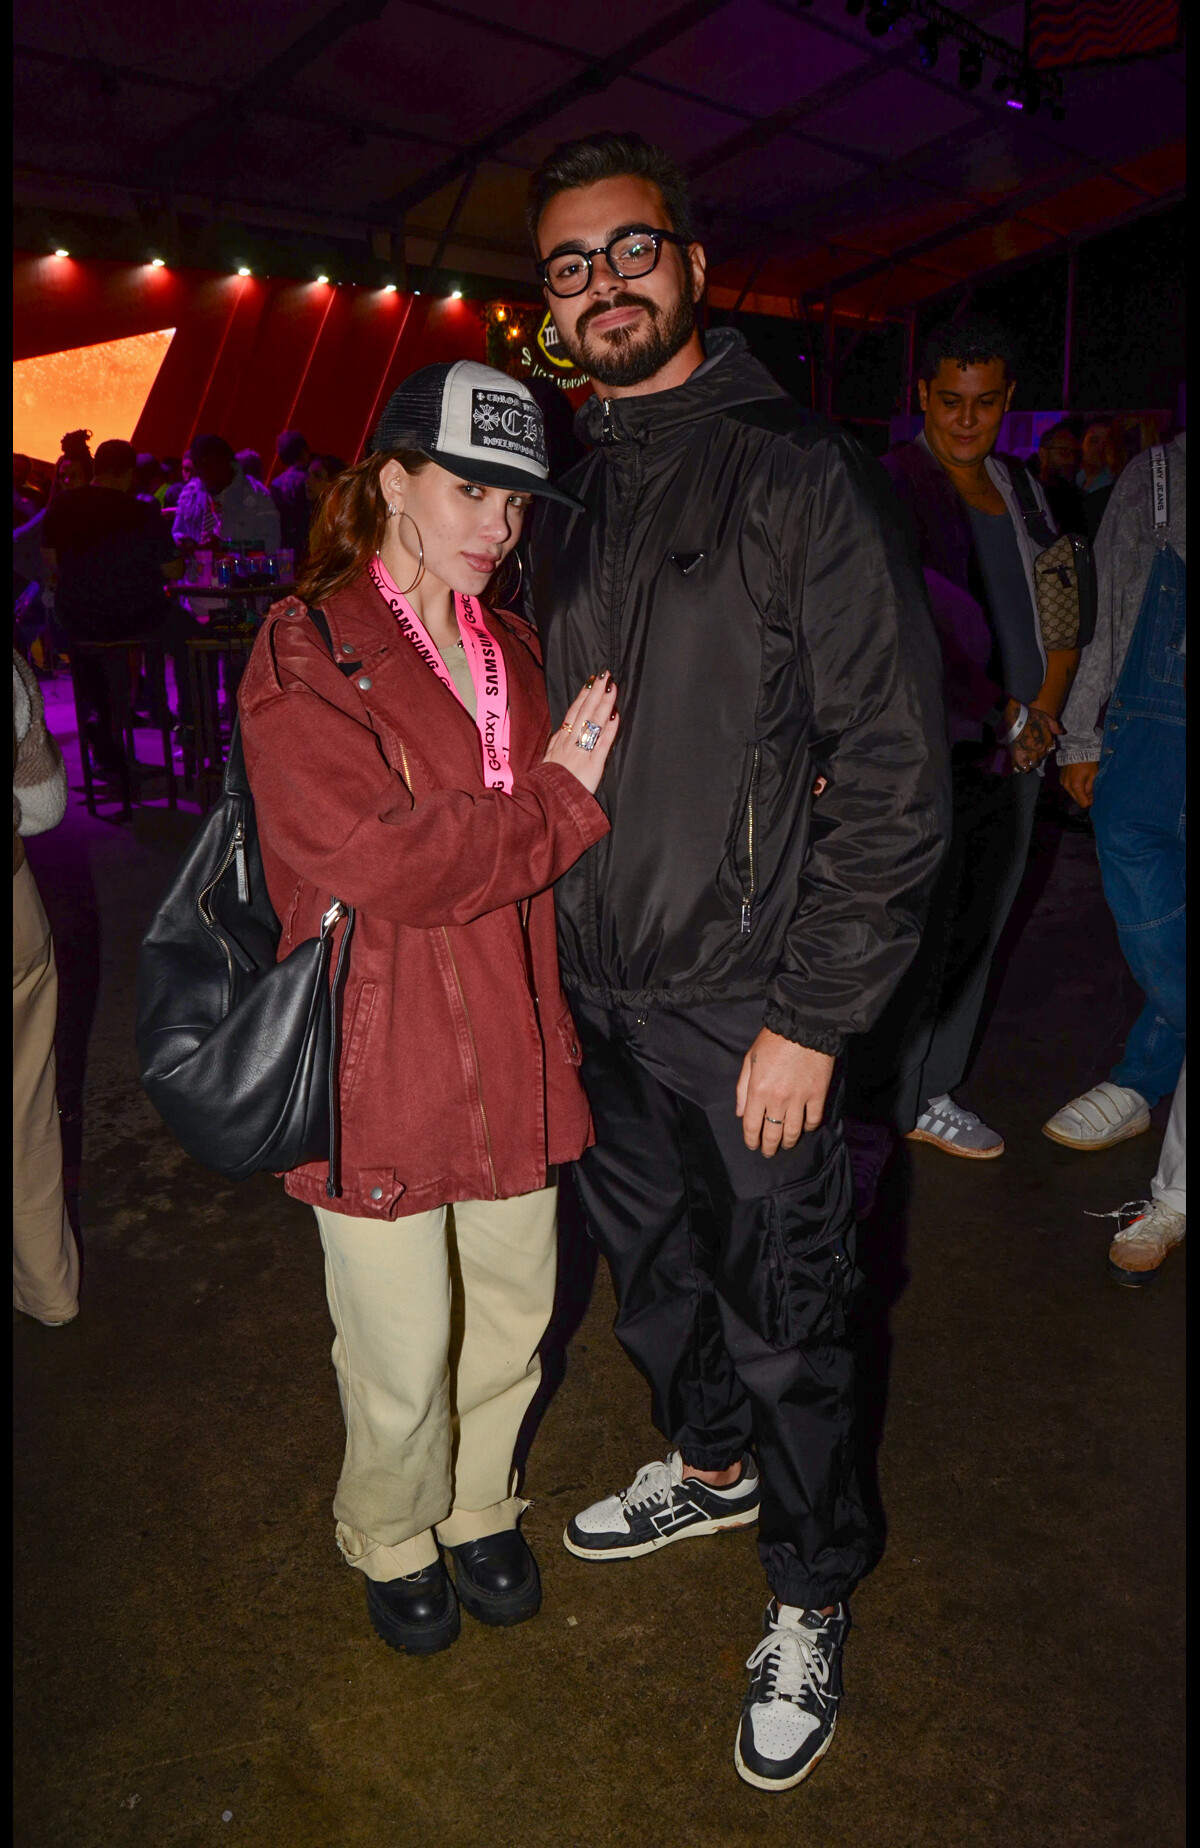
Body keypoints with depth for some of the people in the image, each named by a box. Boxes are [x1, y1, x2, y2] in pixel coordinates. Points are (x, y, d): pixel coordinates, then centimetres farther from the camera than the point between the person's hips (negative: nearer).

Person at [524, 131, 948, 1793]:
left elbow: (892, 775, -14)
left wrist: (813, 1018, -16)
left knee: (783, 1319, 9)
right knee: (651, 1265, 23)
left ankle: (810, 1604, 34)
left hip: (748, 1007, -6)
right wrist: (544, 955, 9)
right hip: (594, 992, 6)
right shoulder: (568, 492, 9)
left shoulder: (803, 475, -11)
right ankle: (708, 1466, 51)